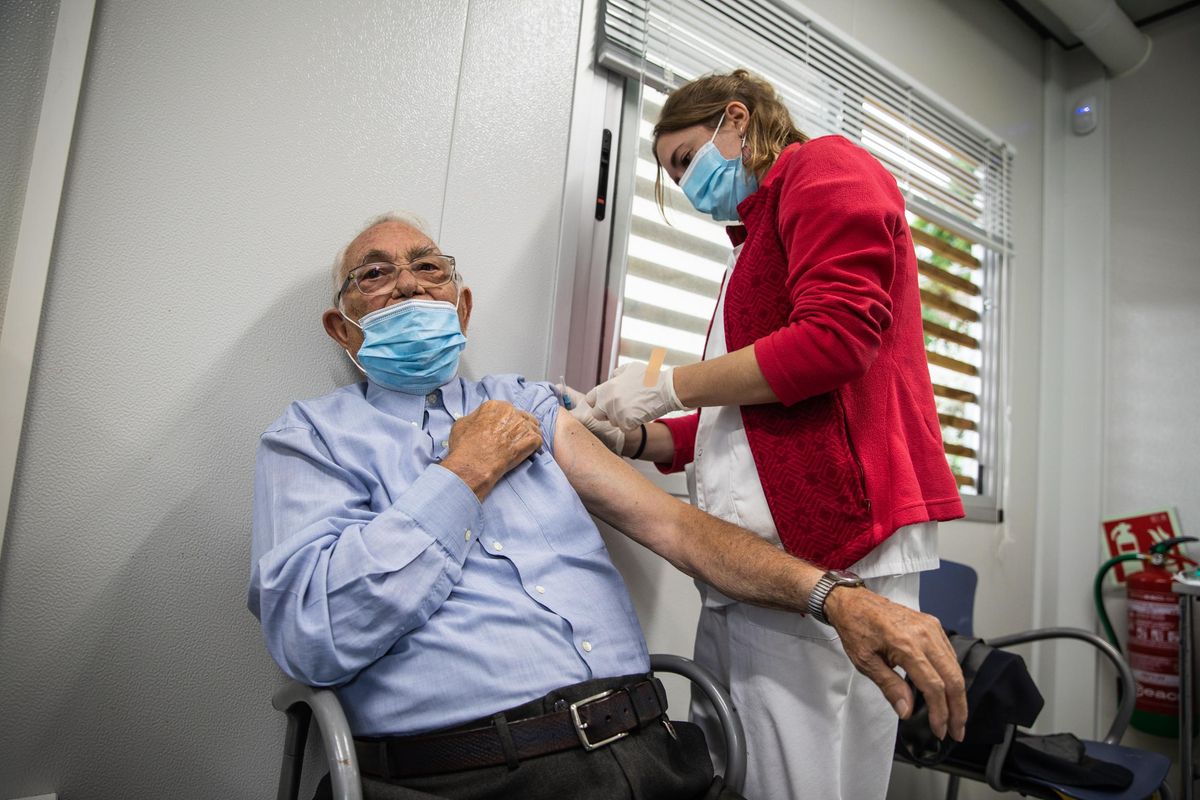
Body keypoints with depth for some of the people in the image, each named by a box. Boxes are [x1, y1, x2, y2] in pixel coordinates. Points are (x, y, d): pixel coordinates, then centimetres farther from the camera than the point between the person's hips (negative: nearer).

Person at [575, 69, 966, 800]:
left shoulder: (826, 166, 4)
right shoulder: (760, 233, 27)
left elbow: (835, 336, -14)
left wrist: (665, 386, -6)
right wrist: (638, 437, 12)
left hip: (821, 541, -9)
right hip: (751, 553, 9)